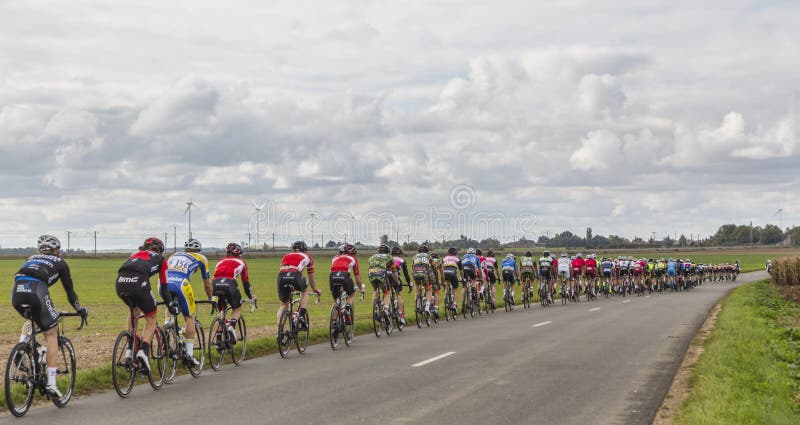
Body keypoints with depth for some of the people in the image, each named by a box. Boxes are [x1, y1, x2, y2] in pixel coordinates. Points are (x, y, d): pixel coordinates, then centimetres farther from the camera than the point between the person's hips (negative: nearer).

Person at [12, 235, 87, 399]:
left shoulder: (31, 259, 35)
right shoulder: (59, 263, 24)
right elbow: (69, 291, 26)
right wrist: (80, 310, 42)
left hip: (16, 293, 5)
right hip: (36, 292, -4)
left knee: (30, 319, 38)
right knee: (51, 334, 9)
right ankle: (51, 384, 1)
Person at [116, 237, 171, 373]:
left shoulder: (135, 255, 38)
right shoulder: (160, 259, 27)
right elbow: (163, 286, 25)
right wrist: (171, 305, 36)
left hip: (120, 283, 4)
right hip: (139, 283, -4)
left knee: (134, 310, 33)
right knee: (151, 319, 15)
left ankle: (130, 348, 22)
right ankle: (143, 350, -8)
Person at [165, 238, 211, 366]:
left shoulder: (174, 255, 37)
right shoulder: (201, 258, 27)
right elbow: (207, 283, 32)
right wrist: (211, 299, 48)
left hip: (163, 283, 4)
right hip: (181, 284, -4)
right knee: (189, 318, 11)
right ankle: (189, 353, 6)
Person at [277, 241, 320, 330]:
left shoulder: (286, 256, 37)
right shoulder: (307, 257, 32)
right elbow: (311, 278, 41)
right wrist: (315, 290, 58)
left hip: (282, 276, 2)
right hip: (295, 276, -2)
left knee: (284, 305, 20)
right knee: (304, 290, 31)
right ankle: (302, 316, 16)